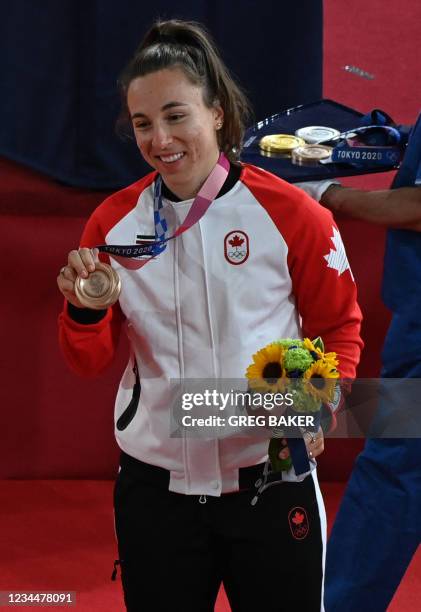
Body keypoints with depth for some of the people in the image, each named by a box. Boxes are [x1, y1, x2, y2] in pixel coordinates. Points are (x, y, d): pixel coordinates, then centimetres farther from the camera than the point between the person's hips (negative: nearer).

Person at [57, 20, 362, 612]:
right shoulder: (114, 222, 0)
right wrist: (84, 309, -16)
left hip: (270, 479, -2)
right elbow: (90, 362, 5)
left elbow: (339, 326, 3)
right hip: (155, 488, 2)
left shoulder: (289, 212, -8)